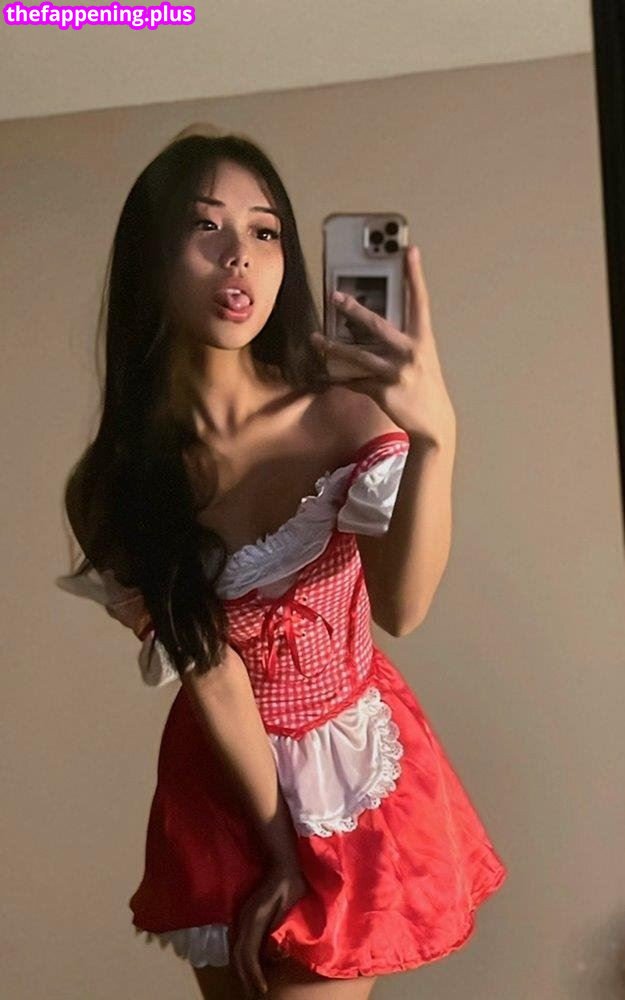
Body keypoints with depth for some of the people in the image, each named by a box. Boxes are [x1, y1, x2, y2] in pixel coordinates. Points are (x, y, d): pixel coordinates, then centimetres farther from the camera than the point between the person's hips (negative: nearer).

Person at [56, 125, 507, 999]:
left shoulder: (348, 410, -19)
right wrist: (279, 851, -8)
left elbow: (401, 609, -30)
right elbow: (209, 674, -12)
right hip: (223, 779, 1)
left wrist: (434, 434, -47)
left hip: (356, 764, -1)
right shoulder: (111, 488, -16)